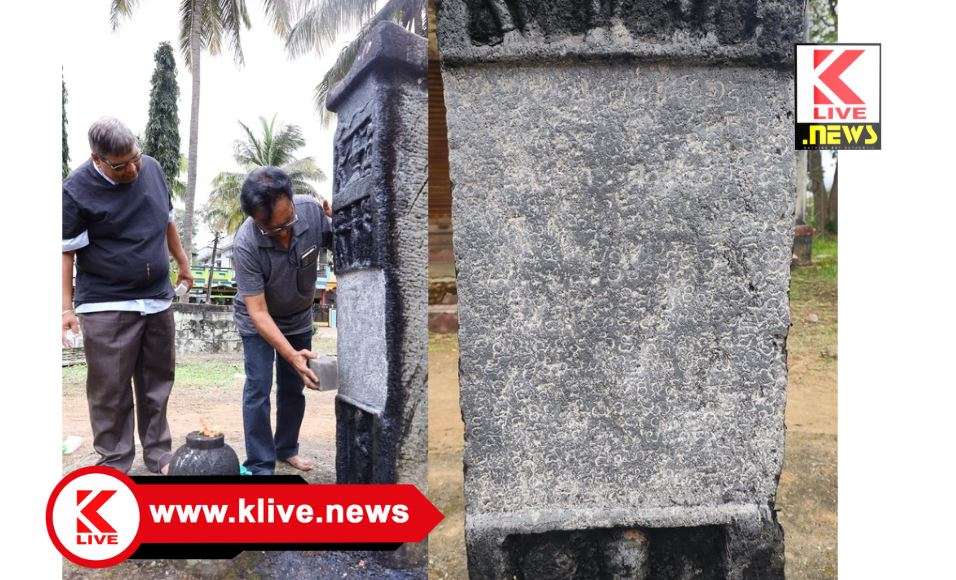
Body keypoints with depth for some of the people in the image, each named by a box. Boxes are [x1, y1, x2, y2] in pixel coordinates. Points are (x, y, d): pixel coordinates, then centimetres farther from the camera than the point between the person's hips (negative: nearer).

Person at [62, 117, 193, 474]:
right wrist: (66, 307, -13)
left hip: (157, 300, 6)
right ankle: (115, 463, 13)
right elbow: (66, 251, -10)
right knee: (110, 390, 0)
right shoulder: (77, 190, -13)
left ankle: (158, 455, 26)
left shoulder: (152, 168, 3)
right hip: (107, 307, -5)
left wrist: (182, 261, 26)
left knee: (157, 382, 13)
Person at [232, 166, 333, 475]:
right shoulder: (245, 244, -35)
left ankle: (286, 448, 31)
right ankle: (260, 467, 2)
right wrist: (292, 355, -42)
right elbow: (258, 312, -32)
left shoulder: (312, 210, -27)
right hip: (258, 322, -4)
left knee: (294, 388, 12)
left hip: (299, 317, 4)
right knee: (258, 390, -8)